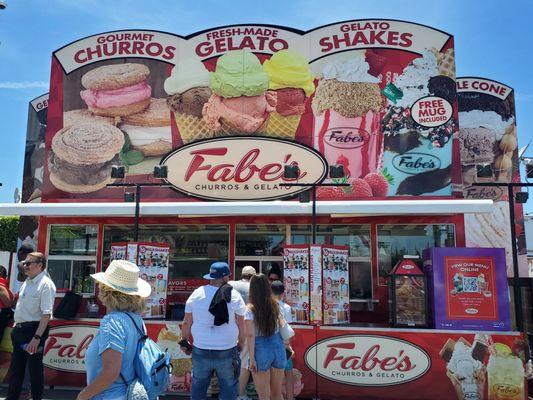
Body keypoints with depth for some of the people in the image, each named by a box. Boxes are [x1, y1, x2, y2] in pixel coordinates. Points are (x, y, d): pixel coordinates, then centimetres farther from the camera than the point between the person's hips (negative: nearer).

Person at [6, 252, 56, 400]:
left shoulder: (46, 284, -18)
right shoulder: (27, 282, 10)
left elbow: (46, 314, -23)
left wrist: (37, 337, -27)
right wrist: (16, 326, 19)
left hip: (34, 330, -9)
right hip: (20, 329, 9)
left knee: (35, 368, 5)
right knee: (16, 367, 19)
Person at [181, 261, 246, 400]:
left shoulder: (196, 294, -3)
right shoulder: (234, 296, -7)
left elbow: (186, 323, 2)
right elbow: (241, 324, -3)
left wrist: (184, 341, 17)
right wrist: (241, 342, 13)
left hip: (200, 351, 2)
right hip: (227, 353, -2)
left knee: (198, 388, 19)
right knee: (229, 389, 12)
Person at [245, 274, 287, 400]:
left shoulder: (250, 308, -10)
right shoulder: (275, 305, 3)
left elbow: (250, 335, -14)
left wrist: (252, 358, -11)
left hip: (261, 349, -4)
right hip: (278, 347, 4)